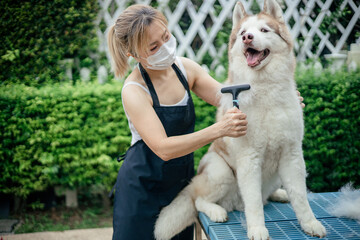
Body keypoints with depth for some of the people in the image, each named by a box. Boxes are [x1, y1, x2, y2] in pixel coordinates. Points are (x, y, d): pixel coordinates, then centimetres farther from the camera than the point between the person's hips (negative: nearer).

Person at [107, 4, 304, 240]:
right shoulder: (134, 91, -21)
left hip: (182, 183, 5)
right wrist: (220, 129, -38)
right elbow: (163, 149, -29)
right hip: (142, 190, -4)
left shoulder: (185, 67, -5)